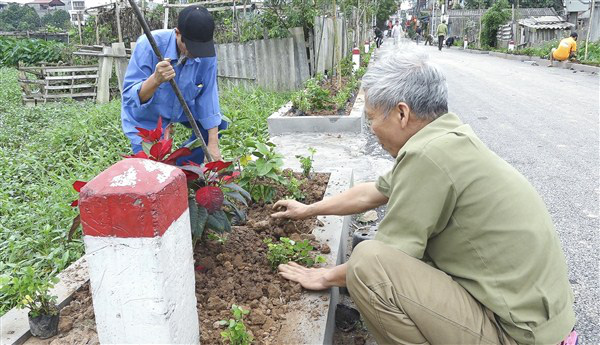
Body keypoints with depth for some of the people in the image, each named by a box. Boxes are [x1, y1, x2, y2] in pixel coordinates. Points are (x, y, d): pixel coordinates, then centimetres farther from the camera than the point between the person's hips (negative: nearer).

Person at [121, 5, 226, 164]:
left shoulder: (206, 52, -23)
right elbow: (130, 96, -33)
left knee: (219, 124, -2)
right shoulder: (149, 45, -33)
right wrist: (155, 80, -55)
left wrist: (213, 144, -20)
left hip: (182, 109, 5)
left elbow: (208, 96, -17)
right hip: (145, 119, -4)